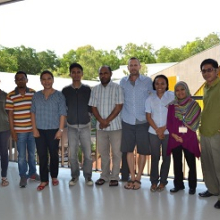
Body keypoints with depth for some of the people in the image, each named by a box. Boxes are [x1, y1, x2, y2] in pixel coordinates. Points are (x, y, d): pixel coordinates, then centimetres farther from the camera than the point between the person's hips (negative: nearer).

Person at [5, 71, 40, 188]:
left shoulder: (33, 93, 1)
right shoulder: (11, 96, -5)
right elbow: (10, 114, -3)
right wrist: (12, 131, -5)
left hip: (33, 129, 2)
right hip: (19, 131, -2)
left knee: (32, 153, 15)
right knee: (22, 155, 7)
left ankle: (32, 172, 33)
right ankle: (23, 176, 23)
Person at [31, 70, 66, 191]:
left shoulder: (59, 95, -3)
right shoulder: (36, 96, 6)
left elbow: (62, 114, -6)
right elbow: (33, 112, 5)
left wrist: (60, 130, -11)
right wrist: (34, 129, -2)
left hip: (53, 130, -2)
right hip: (40, 130, 2)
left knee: (54, 154, 8)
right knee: (42, 155, 4)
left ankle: (54, 177, 26)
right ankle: (44, 180, 14)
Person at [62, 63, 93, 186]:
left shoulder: (87, 89, 1)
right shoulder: (65, 90, 3)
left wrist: (88, 114, -1)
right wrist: (68, 116, 4)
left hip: (85, 125, -1)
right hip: (71, 126, 1)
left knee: (88, 153, -2)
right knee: (72, 154, 5)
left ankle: (88, 176, 16)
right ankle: (75, 176, 22)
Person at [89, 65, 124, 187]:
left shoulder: (117, 88, -4)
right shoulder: (95, 89, 8)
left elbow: (119, 107, -10)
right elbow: (93, 108, 5)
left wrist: (107, 121, -13)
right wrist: (101, 121, -10)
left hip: (115, 125, -3)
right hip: (100, 126, 4)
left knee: (116, 152, 3)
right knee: (103, 152, 12)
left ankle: (114, 177, 16)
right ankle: (104, 175, 25)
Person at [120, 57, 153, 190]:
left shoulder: (147, 81, 1)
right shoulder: (123, 81, 7)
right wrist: (121, 115, 6)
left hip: (143, 121, -2)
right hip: (127, 121, 2)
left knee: (142, 151, 3)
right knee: (129, 150, 5)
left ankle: (138, 179, 16)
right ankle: (132, 178, 17)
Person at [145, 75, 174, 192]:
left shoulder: (172, 96, -1)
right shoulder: (150, 98, 4)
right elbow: (148, 116, 3)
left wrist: (164, 128, -10)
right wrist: (157, 129, -7)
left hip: (168, 132, -1)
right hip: (154, 132, 1)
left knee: (166, 157, 6)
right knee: (155, 157, 4)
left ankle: (163, 181, 18)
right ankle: (154, 181, 15)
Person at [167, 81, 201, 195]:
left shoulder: (194, 105, 2)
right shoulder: (172, 105, 7)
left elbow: (195, 122, -3)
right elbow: (169, 122, 3)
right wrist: (174, 134, -10)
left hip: (189, 139, -2)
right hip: (174, 138, 2)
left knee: (191, 163, 2)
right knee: (177, 163, 10)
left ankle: (192, 186, 17)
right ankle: (178, 184, 23)